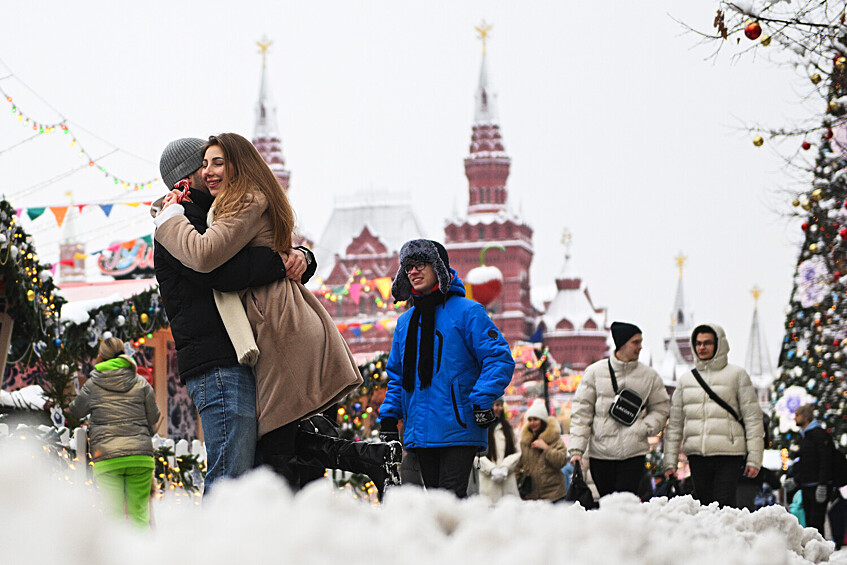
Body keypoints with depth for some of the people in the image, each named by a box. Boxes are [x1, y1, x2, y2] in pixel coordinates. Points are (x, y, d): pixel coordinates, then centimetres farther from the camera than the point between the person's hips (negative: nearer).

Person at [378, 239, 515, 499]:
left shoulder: (467, 312, -2)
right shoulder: (406, 322, 18)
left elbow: (500, 359, -7)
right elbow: (396, 375, 25)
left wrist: (482, 400, -18)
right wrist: (388, 416, 13)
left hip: (458, 427, -6)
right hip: (421, 433, 6)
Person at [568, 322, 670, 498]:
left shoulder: (649, 376, 6)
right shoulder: (595, 372, 2)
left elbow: (660, 409, 13)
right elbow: (581, 412, 2)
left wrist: (644, 428, -8)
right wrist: (576, 448, -6)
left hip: (634, 453, 0)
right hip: (600, 453, 0)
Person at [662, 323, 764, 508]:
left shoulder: (736, 375, 5)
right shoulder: (686, 379, 16)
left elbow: (753, 418, 3)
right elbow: (675, 423, 18)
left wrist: (754, 458, -4)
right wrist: (669, 460, 11)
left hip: (729, 454, -4)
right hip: (697, 456, 4)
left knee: (723, 508, -15)